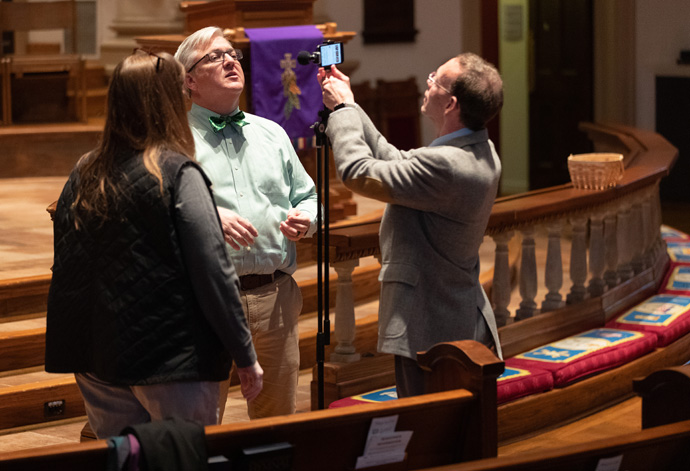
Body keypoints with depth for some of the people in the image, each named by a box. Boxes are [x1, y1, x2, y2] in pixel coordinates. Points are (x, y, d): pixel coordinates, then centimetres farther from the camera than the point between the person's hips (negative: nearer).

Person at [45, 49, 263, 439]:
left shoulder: (83, 176, 5)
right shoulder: (177, 175, -12)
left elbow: (66, 271, 11)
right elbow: (214, 275, -13)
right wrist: (247, 358, -7)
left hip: (98, 363, 6)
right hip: (174, 361, -6)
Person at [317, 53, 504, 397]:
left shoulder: (445, 165, -27)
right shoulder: (482, 154, 5)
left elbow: (358, 172, -20)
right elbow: (395, 161, 14)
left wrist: (342, 109, -5)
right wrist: (349, 105, 14)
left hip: (431, 333, -10)